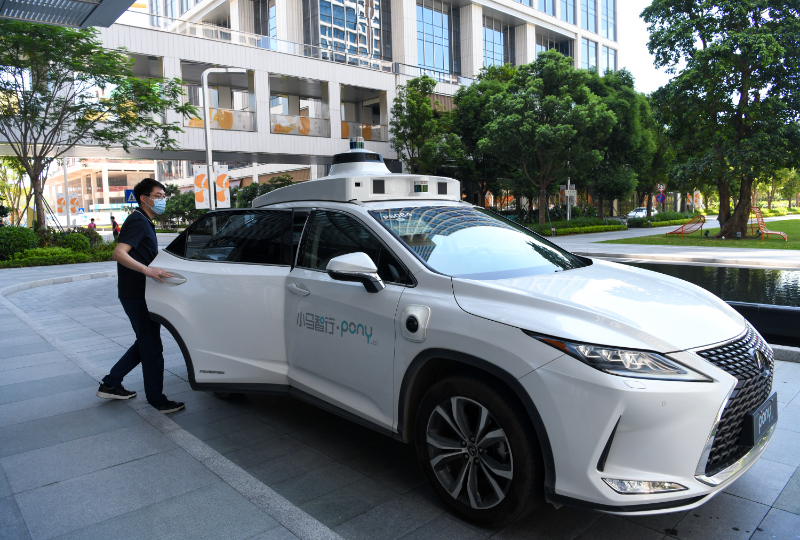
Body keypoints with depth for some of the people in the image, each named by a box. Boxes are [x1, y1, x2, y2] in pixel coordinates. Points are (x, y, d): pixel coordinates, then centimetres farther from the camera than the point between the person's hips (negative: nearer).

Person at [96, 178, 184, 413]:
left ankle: (110, 384, 27)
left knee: (145, 344, 19)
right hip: (136, 294, -10)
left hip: (139, 294, 10)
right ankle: (157, 400, 8)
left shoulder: (144, 222, 18)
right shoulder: (138, 221, -14)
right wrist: (147, 270, -39)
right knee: (152, 348, -3)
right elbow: (118, 253, -27)